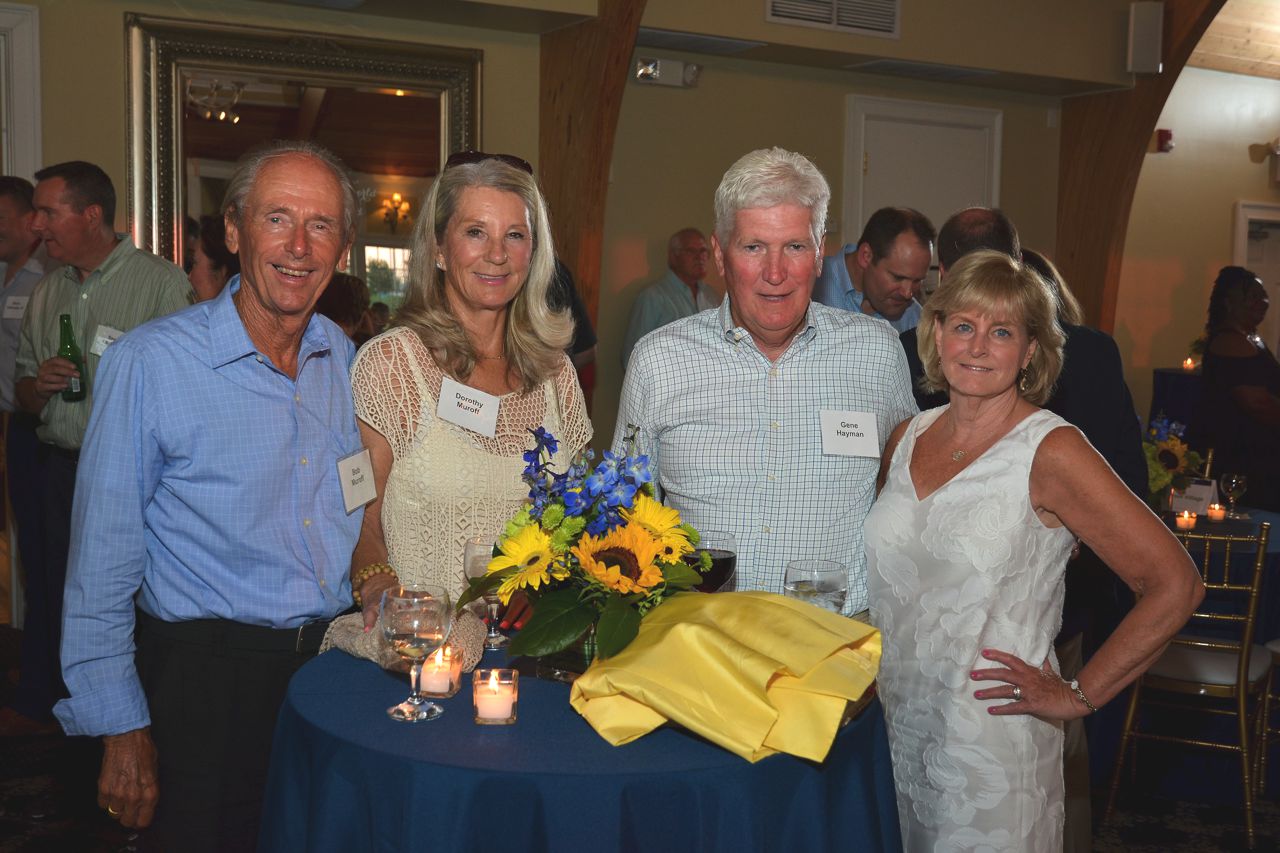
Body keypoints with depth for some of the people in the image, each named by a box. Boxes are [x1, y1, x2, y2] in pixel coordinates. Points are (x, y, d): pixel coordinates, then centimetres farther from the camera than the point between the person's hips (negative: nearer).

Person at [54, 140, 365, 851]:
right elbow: (103, 563, -11)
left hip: (334, 655, 6)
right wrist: (120, 726, -11)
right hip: (205, 677, -5)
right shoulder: (148, 362, -14)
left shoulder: (345, 359, 3)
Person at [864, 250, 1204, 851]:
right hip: (891, 728, 5)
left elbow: (1175, 585, -17)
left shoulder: (1051, 451, -15)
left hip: (988, 749, -5)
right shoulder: (908, 437, 3)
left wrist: (1078, 696, -13)